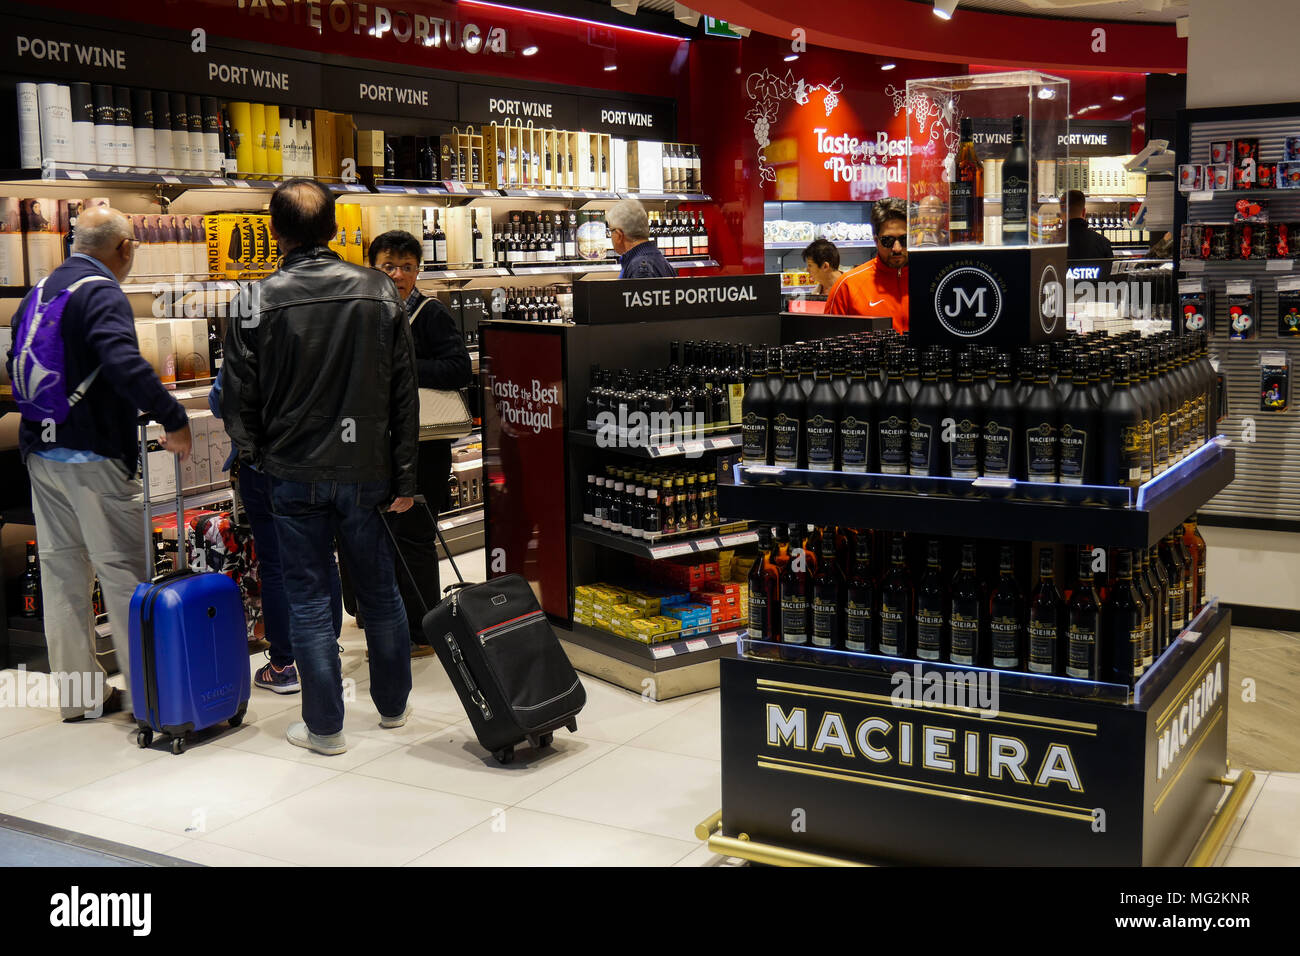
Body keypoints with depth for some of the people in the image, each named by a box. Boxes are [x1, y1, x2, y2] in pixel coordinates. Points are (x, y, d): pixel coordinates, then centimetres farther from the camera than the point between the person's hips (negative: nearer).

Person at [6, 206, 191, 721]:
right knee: (123, 572, -1)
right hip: (93, 456, -8)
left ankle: (80, 692, 20)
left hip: (41, 453, 8)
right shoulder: (102, 293, -14)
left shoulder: (38, 292, 13)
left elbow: (16, 366, 21)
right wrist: (173, 418, -25)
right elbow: (124, 363, -30)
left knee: (61, 572, 11)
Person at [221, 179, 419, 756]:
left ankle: (324, 726, 14)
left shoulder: (259, 301, -9)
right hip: (367, 470, 3)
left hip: (295, 475, -2)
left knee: (308, 600, 7)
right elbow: (404, 394, 0)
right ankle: (393, 705, 30)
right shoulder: (379, 293, -1)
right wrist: (404, 477, 6)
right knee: (380, 590, 16)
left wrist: (254, 453, 14)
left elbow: (240, 399, -4)